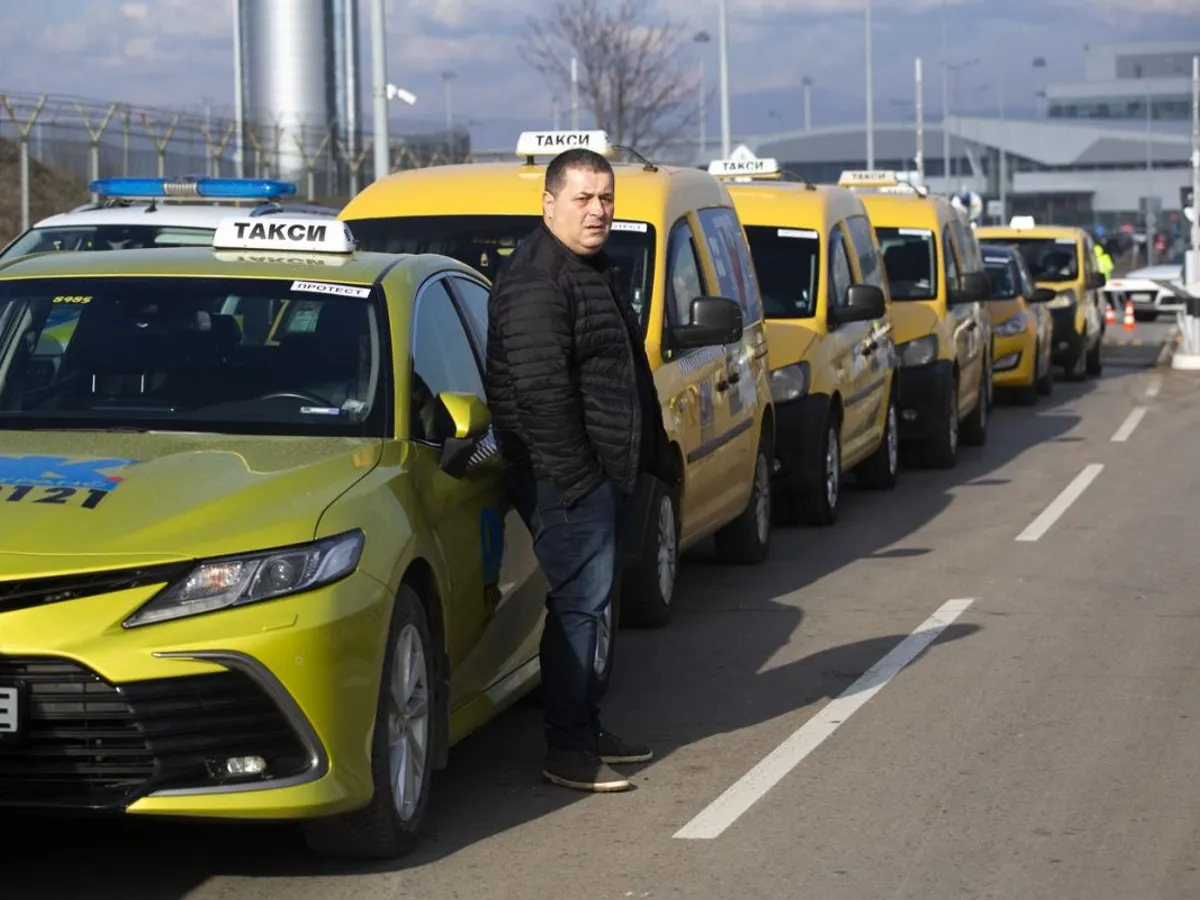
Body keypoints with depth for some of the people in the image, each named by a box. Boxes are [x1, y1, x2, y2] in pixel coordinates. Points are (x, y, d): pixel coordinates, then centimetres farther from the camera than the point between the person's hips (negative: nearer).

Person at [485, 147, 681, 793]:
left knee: (589, 599, 16)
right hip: (565, 475, -11)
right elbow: (541, 389, -23)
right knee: (578, 601, -9)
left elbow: (624, 378, 25)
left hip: (599, 472, 11)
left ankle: (587, 729, 25)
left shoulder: (591, 271, 18)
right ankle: (567, 750, -6)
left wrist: (654, 456, 23)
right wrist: (573, 473, -24)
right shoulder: (536, 282, -16)